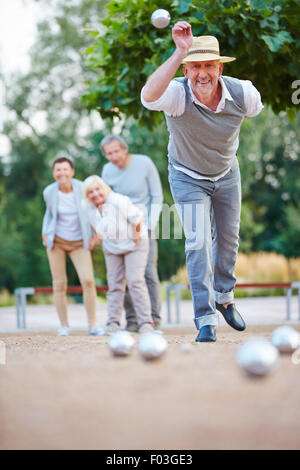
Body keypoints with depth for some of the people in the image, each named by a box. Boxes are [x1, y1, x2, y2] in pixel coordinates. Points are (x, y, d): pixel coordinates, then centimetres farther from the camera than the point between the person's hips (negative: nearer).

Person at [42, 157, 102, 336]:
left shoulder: (82, 188, -12)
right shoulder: (49, 192, -8)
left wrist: (93, 236, 1)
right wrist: (45, 234, 4)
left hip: (79, 243, -1)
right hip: (57, 240, 1)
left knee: (88, 280, -14)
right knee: (59, 284, -2)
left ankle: (93, 325, -6)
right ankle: (64, 326, 9)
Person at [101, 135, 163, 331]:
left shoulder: (144, 163, -9)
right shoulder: (107, 171, 1)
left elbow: (157, 197, -5)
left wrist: (150, 226, -11)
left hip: (144, 226, -3)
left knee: (149, 272, -10)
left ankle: (154, 318, -2)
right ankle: (132, 319, 2)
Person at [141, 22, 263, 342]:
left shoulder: (243, 94, -24)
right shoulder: (177, 94, -34)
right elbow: (149, 96, -58)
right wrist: (180, 52, -62)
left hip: (227, 174, 4)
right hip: (188, 177, -4)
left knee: (228, 238, 17)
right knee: (198, 244, -13)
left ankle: (224, 298, 42)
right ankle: (206, 320, -6)